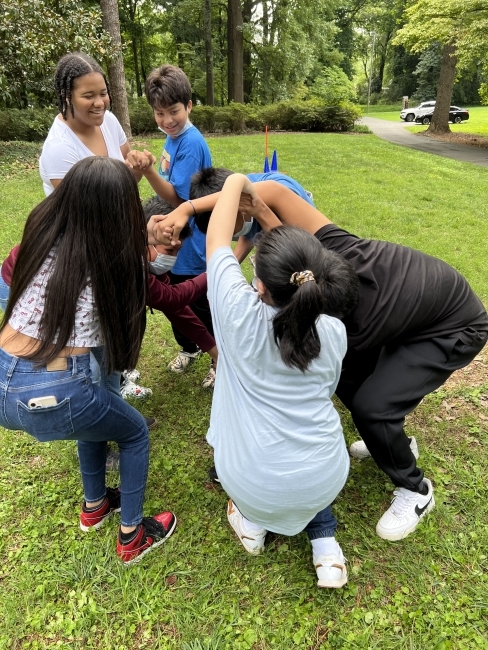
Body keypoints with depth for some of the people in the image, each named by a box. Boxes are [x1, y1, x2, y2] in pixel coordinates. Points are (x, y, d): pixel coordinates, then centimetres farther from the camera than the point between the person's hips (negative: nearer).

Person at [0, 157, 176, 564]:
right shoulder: (117, 258, -11)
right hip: (50, 395, -6)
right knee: (135, 432, 22)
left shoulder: (42, 231, 2)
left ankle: (94, 506, 51)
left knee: (97, 410, 34)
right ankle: (132, 536, 35)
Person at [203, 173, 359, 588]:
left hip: (253, 484, -1)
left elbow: (217, 240, -5)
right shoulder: (334, 332, -9)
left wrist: (237, 182, 10)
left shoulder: (240, 315, -19)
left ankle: (253, 521, 27)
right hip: (325, 480, 2)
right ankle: (324, 541, 25)